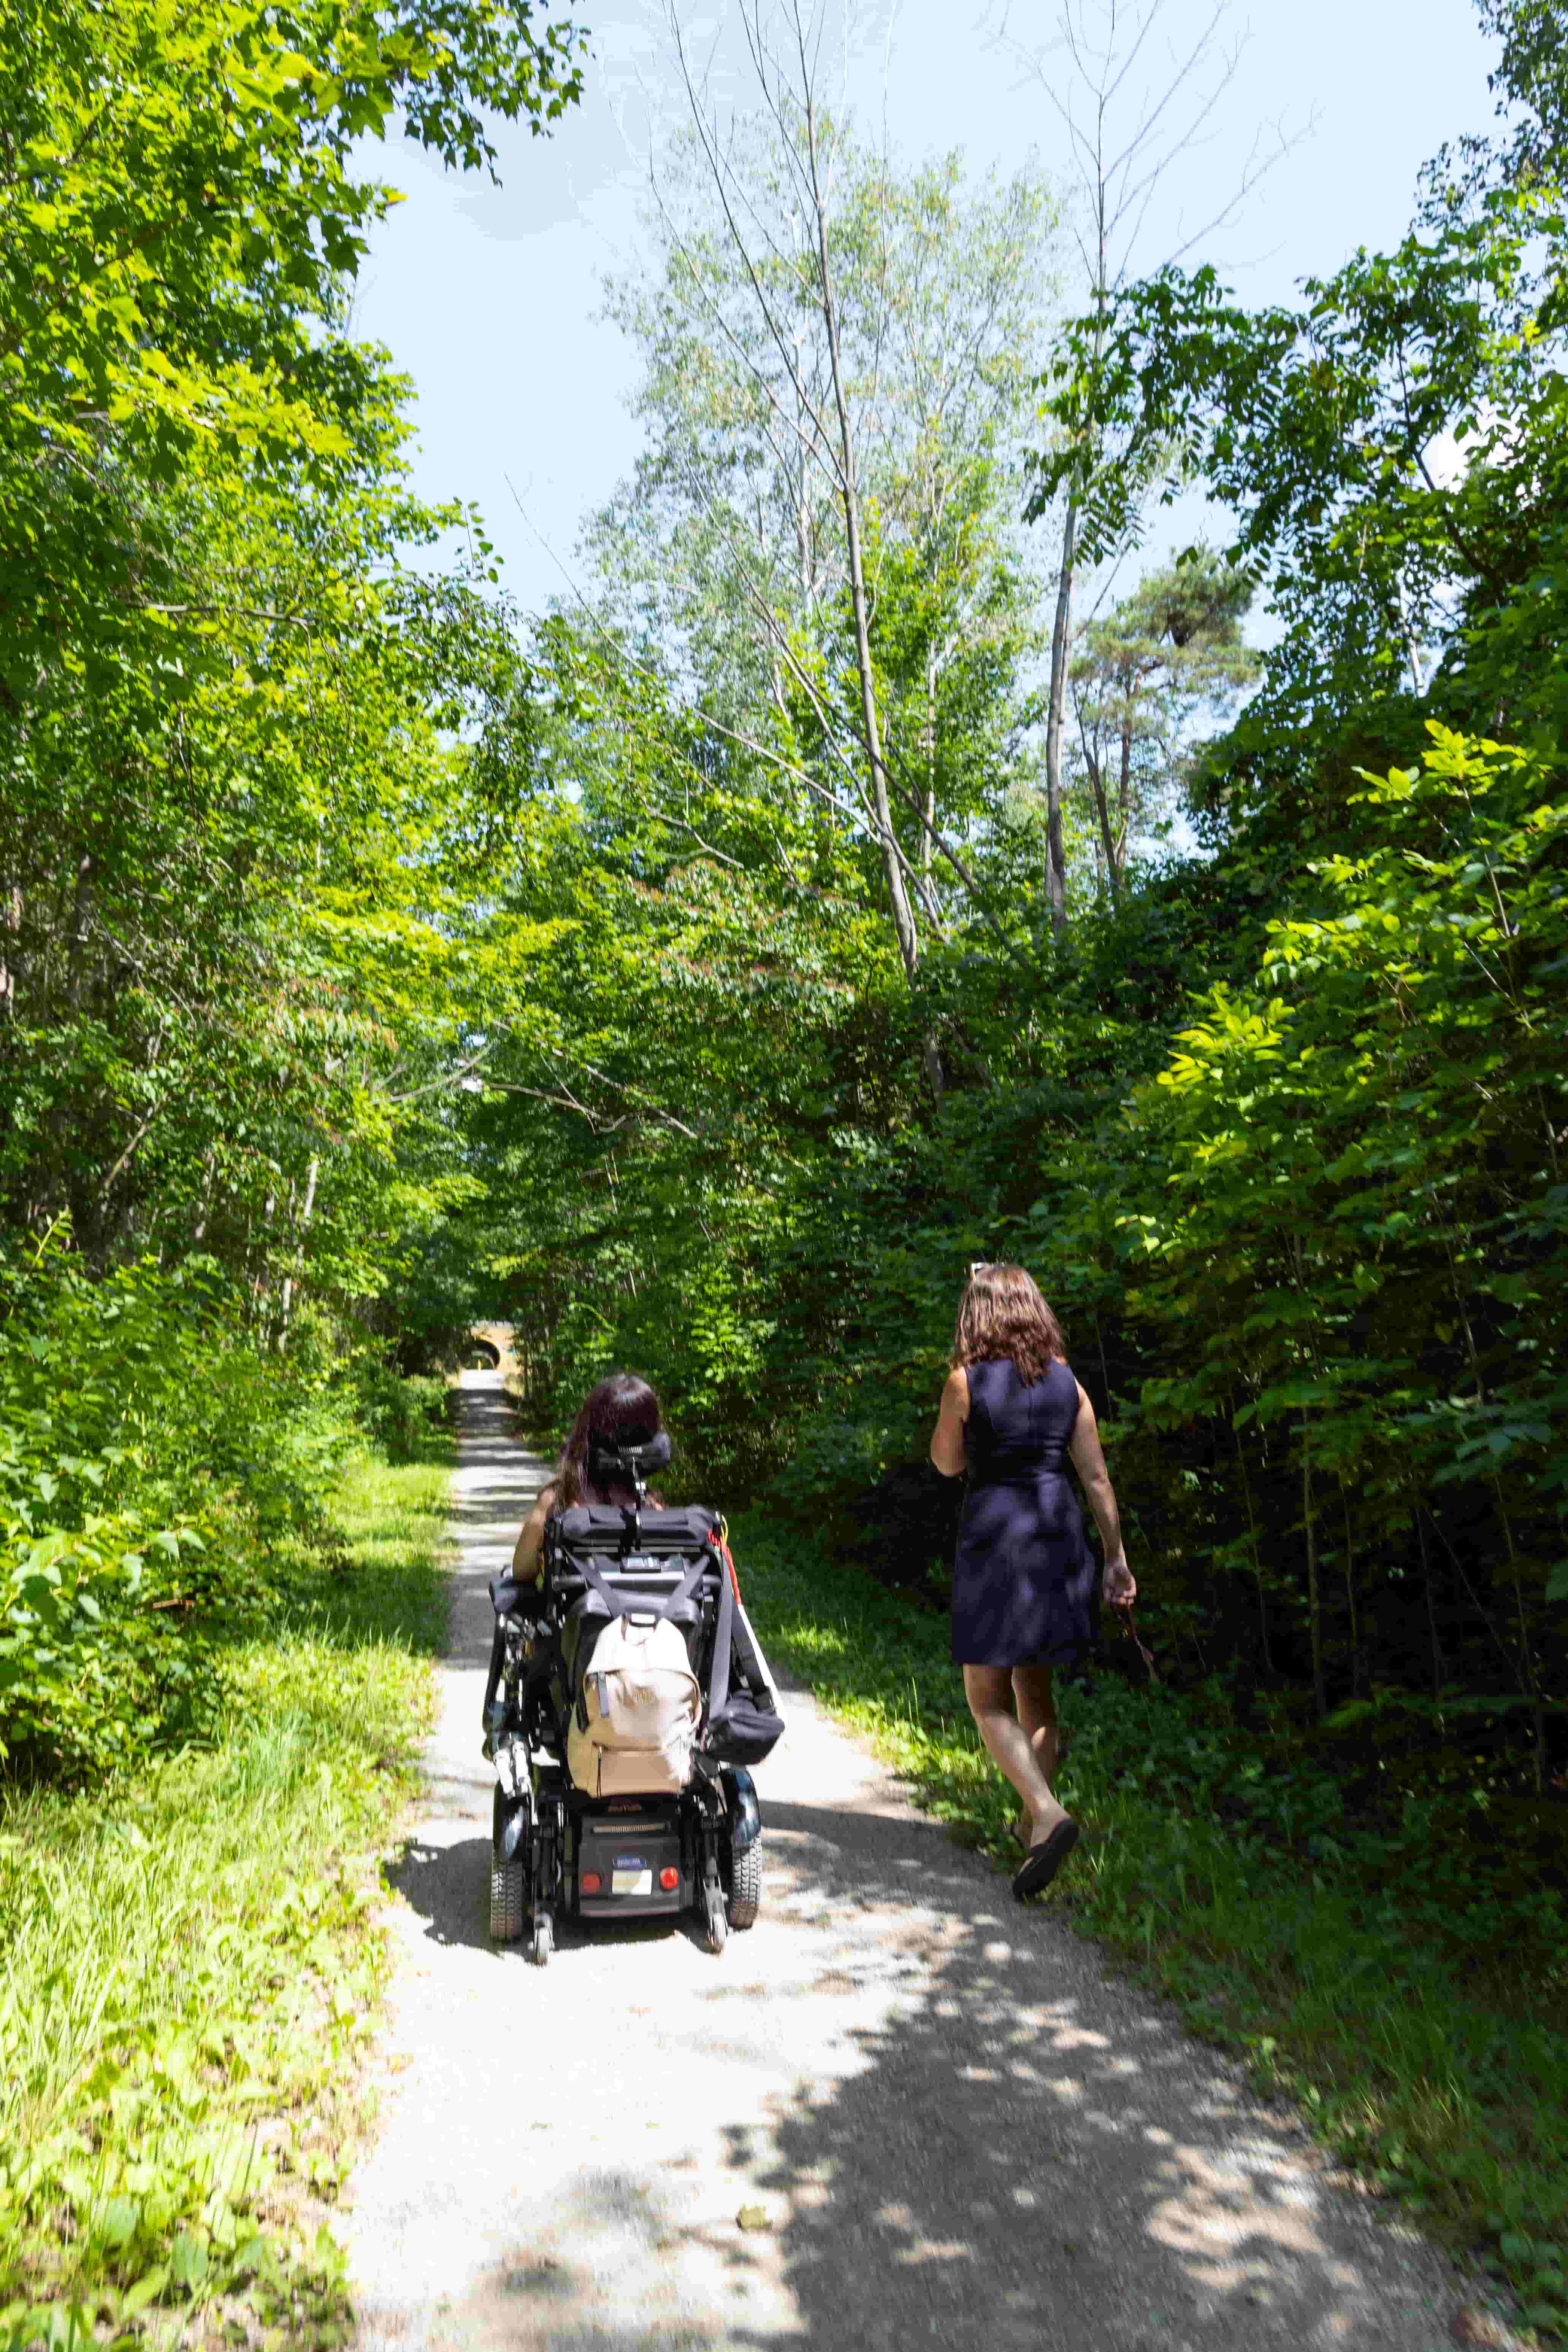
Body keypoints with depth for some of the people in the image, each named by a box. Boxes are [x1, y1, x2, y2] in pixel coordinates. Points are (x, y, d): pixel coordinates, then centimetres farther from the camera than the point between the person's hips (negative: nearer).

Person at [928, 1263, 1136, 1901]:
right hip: (1058, 1533, 5)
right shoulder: (1066, 1381, 5)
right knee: (1034, 1688, 18)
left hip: (993, 1531, -5)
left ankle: (1047, 1813, -15)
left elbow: (946, 1462, 6)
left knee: (987, 1698, 3)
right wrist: (1116, 1556, 10)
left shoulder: (966, 1379, -8)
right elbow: (1096, 1477, 5)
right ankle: (1039, 1828, 25)